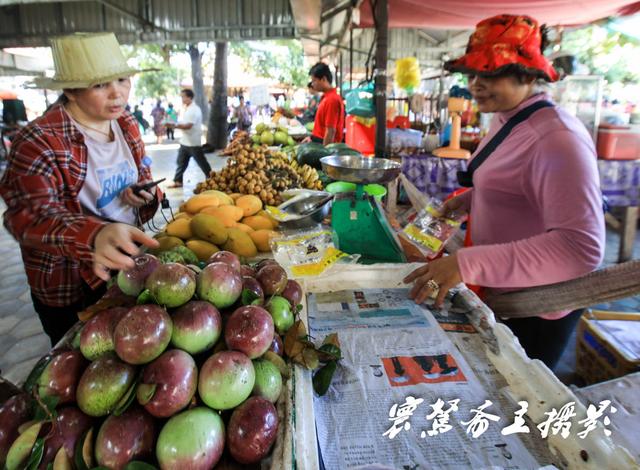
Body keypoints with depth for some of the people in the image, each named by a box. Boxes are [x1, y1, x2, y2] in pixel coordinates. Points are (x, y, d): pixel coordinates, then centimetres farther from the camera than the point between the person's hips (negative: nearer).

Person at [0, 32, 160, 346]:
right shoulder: (39, 141, -22)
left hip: (126, 263, 6)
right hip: (69, 288, -5)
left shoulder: (127, 123, -1)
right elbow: (29, 215, -32)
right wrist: (94, 235, -52)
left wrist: (145, 194, -11)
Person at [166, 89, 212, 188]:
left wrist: (174, 125, -26)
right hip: (185, 141, 9)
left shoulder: (194, 110, -18)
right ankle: (177, 181, 20)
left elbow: (188, 125, -25)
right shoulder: (185, 108, 12)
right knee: (181, 162, 12)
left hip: (194, 142, -9)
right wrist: (175, 125, 3)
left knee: (202, 162, 1)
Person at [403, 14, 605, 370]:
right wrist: (471, 198, 3)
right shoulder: (505, 119, 3)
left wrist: (469, 263, -43)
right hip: (499, 295, 9)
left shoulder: (557, 139, -27)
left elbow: (582, 248, -36)